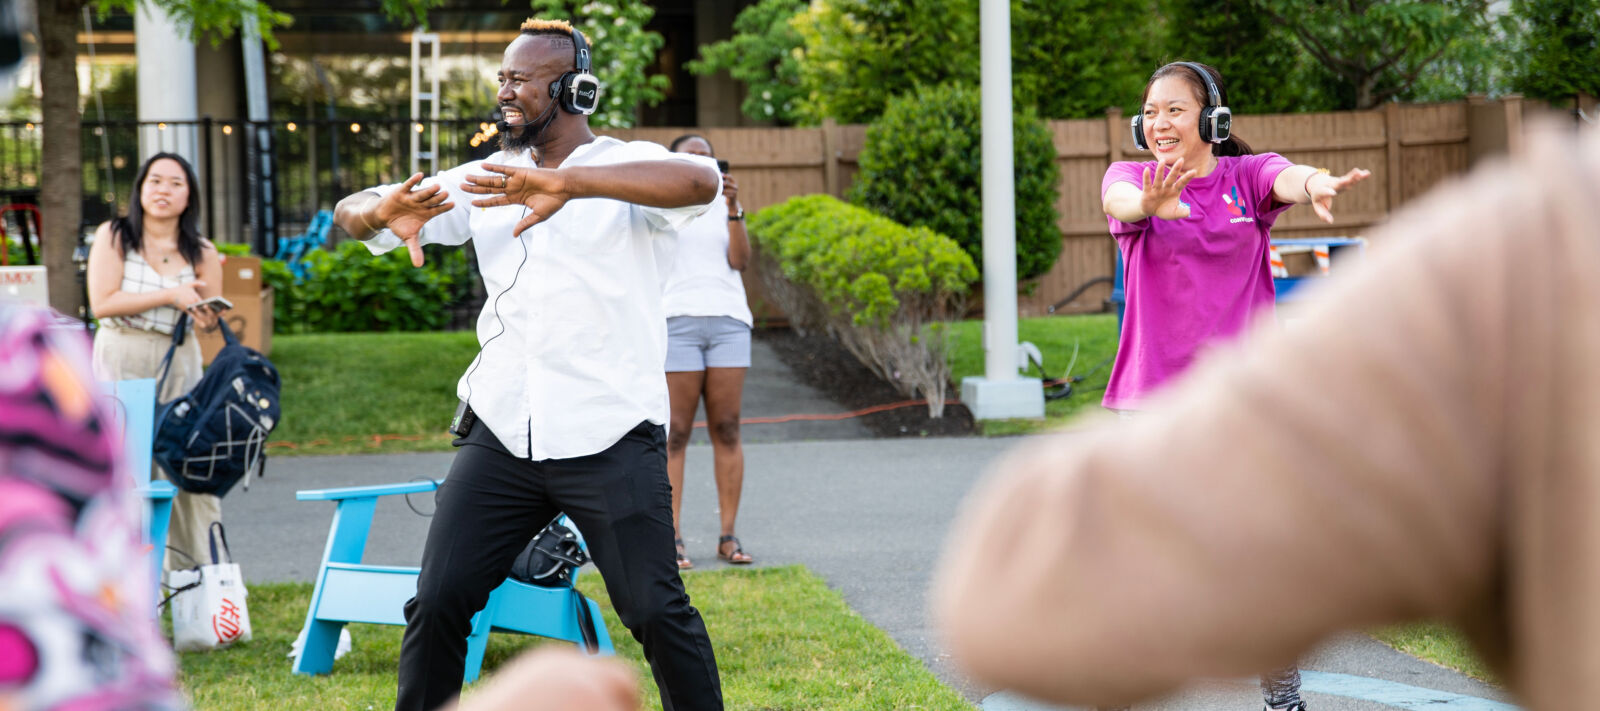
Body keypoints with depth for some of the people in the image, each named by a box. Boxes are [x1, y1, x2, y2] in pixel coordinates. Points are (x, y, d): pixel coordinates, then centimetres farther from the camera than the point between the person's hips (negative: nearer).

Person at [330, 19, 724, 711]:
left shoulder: (626, 167, -3)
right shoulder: (486, 181, 11)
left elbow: (701, 181, -27)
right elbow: (350, 213, 9)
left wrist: (571, 183, -40)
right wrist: (384, 212, -18)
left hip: (608, 439, -4)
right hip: (501, 436, 4)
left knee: (656, 612, -5)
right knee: (436, 603, 0)